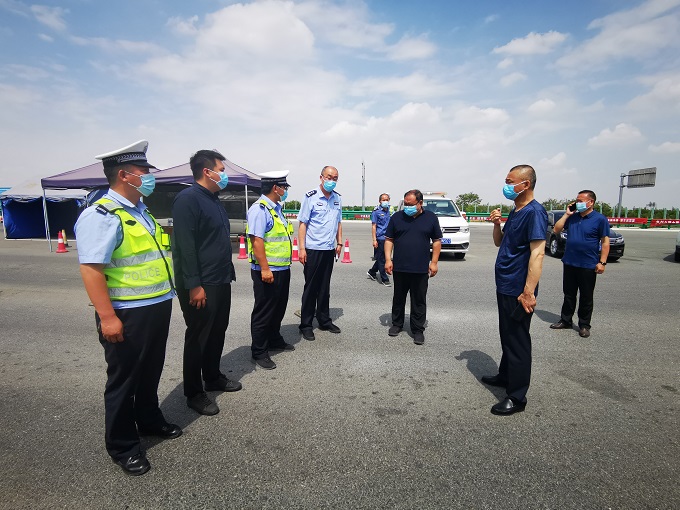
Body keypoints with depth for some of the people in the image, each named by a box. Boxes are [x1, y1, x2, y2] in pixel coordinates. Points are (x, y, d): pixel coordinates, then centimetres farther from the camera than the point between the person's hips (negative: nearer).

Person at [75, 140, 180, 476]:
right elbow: (91, 269, -23)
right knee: (124, 379, 10)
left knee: (151, 372, 24)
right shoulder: (101, 215, -18)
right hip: (128, 315, -9)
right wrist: (107, 317, -25)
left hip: (157, 309, 9)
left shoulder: (141, 211, 12)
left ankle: (149, 421, 45)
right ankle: (122, 446, 30)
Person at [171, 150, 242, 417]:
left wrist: (228, 273, 17)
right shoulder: (187, 199, -15)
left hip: (221, 280, 9)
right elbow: (185, 245, -21)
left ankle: (213, 377, 36)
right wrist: (194, 285, -23)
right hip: (200, 285, -9)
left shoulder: (213, 199, 14)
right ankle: (194, 393, 20)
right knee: (198, 337, 4)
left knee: (218, 331, 18)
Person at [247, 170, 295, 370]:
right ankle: (259, 352, 17)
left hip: (282, 269, 9)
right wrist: (265, 269, -26)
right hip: (268, 271, -9)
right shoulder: (259, 209, -17)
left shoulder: (277, 208, 13)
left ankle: (274, 340, 39)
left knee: (279, 308, 21)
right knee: (264, 311, 3)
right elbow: (256, 240, -23)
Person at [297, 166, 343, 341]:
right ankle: (306, 325, 14)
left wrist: (339, 243, 9)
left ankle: (324, 320, 26)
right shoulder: (310, 197, -7)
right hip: (313, 249, -5)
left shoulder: (337, 198, 9)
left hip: (329, 249, 5)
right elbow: (303, 223, -9)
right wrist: (301, 248, -14)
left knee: (325, 287, 14)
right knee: (311, 287, 2)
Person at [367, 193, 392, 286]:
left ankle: (372, 272, 33)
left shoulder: (390, 210, 11)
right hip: (380, 238, -6)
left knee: (383, 258, 14)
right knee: (381, 259, 0)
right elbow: (374, 226, -7)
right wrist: (374, 240, -13)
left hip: (388, 238, 6)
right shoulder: (376, 211, -5)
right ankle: (384, 279, 8)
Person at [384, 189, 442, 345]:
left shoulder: (431, 218, 3)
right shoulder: (397, 217, 3)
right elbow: (389, 239, 4)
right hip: (399, 268, 1)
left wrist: (434, 262, -2)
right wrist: (388, 259, -5)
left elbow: (437, 241, 5)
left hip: (421, 269, -1)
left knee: (419, 301, 6)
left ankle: (418, 330, 18)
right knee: (398, 298, 14)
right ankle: (397, 324, 30)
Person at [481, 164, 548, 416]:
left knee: (517, 340, 0)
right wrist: (497, 224, 0)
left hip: (517, 290, -9)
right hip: (504, 286, 9)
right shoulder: (514, 211, 12)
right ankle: (505, 376, 38)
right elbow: (499, 243, 20)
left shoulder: (534, 212, -16)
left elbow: (537, 253, -23)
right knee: (507, 336, 21)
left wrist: (528, 292, -27)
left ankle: (517, 397, 13)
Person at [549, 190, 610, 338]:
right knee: (569, 294, 14)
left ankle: (584, 325, 19)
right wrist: (567, 214, -2)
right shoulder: (572, 217, 7)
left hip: (588, 265, -4)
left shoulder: (600, 219, -6)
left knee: (586, 297, 7)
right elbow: (557, 230, 4)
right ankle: (565, 321, 25)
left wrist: (602, 262, -13)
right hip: (569, 263, 5)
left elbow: (605, 241, -7)